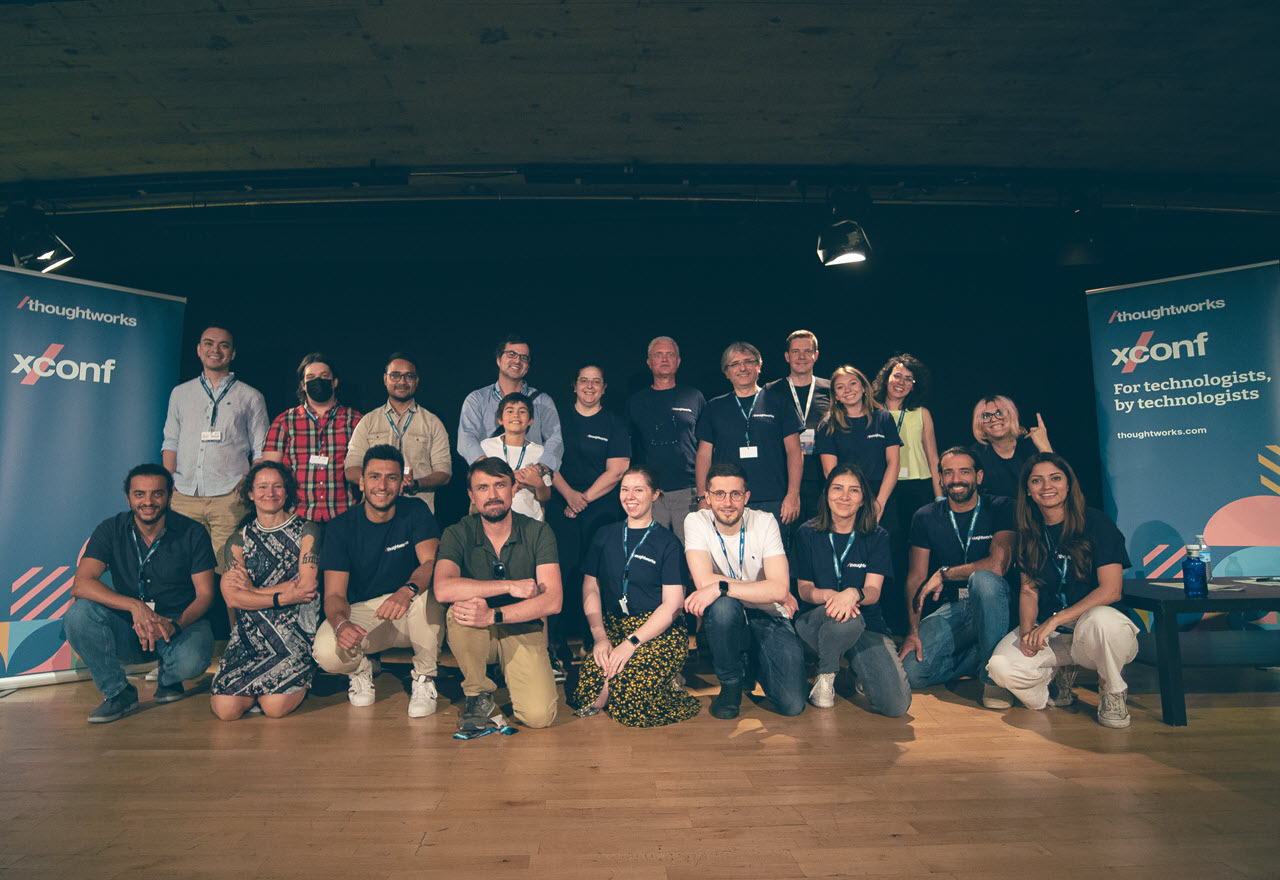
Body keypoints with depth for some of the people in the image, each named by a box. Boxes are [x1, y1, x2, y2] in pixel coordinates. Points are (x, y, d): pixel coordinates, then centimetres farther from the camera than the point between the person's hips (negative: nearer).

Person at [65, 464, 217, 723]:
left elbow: (204, 594, -5)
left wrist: (175, 624, -25)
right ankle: (118, 692, -8)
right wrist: (135, 606, -32)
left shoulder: (192, 533, -6)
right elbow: (81, 585, -16)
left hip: (182, 624, -2)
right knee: (79, 613, -26)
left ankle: (169, 678, 7)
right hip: (128, 629, 2)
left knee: (192, 662, -34)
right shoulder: (111, 530, -3)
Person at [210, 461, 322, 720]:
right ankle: (259, 687, 16)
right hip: (249, 633, 3)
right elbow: (232, 598, -2)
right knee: (226, 708, -16)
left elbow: (307, 585, -7)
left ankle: (300, 685, 14)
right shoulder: (238, 540, 10)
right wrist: (284, 597, -14)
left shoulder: (306, 531, 2)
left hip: (294, 632, -3)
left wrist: (253, 591, -3)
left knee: (275, 706, -19)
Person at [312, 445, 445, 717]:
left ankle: (424, 678, -10)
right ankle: (360, 669, 10)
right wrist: (340, 623, -36)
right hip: (362, 612, 1)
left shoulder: (416, 512, -8)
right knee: (326, 652, -30)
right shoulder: (341, 527, -6)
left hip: (412, 617, 0)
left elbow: (431, 562, -23)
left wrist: (407, 590, -46)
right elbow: (335, 594, -12)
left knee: (425, 592, -34)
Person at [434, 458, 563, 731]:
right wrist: (510, 586, -26)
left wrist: (494, 615, -31)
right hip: (476, 634, 0)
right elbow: (443, 589, -27)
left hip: (524, 629, 0)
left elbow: (553, 600, -18)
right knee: (460, 611, -34)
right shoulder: (458, 534, -8)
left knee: (539, 716, -20)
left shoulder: (538, 532, -9)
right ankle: (478, 694, -8)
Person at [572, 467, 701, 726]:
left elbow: (672, 605, -7)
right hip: (613, 625, 4)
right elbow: (590, 587, 9)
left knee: (630, 689, -28)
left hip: (660, 631, -4)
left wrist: (632, 642, -15)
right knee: (590, 677, -22)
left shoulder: (668, 543, -1)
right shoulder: (605, 535, 11)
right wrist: (599, 636, -6)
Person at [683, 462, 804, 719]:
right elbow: (704, 581, -21)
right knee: (723, 605, -35)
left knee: (792, 705, -16)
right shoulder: (696, 522, -9)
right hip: (725, 620, 0)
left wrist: (721, 586, -29)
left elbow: (780, 587, -19)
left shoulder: (765, 522, -8)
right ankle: (731, 683, -6)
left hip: (769, 620, 1)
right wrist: (766, 592, -21)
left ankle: (755, 659, 19)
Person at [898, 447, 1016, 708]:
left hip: (990, 604, -2)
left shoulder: (1001, 509, -6)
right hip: (949, 609, 2)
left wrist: (944, 573, -13)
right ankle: (983, 654, 5)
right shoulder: (925, 517, 3)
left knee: (983, 578, -37)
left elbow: (997, 565, -21)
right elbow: (916, 577, -1)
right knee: (913, 670, -20)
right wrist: (912, 632, -12)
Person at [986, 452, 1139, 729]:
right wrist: (1027, 630, -14)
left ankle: (1113, 691, -7)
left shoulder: (1096, 522, -9)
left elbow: (1110, 590, -16)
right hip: (1047, 632, 3)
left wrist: (1053, 621, -23)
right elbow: (1029, 590, 6)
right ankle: (1060, 674, 11)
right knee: (1002, 667, -25)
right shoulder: (1029, 533, 5)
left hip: (1094, 632, -3)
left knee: (1101, 620, -40)